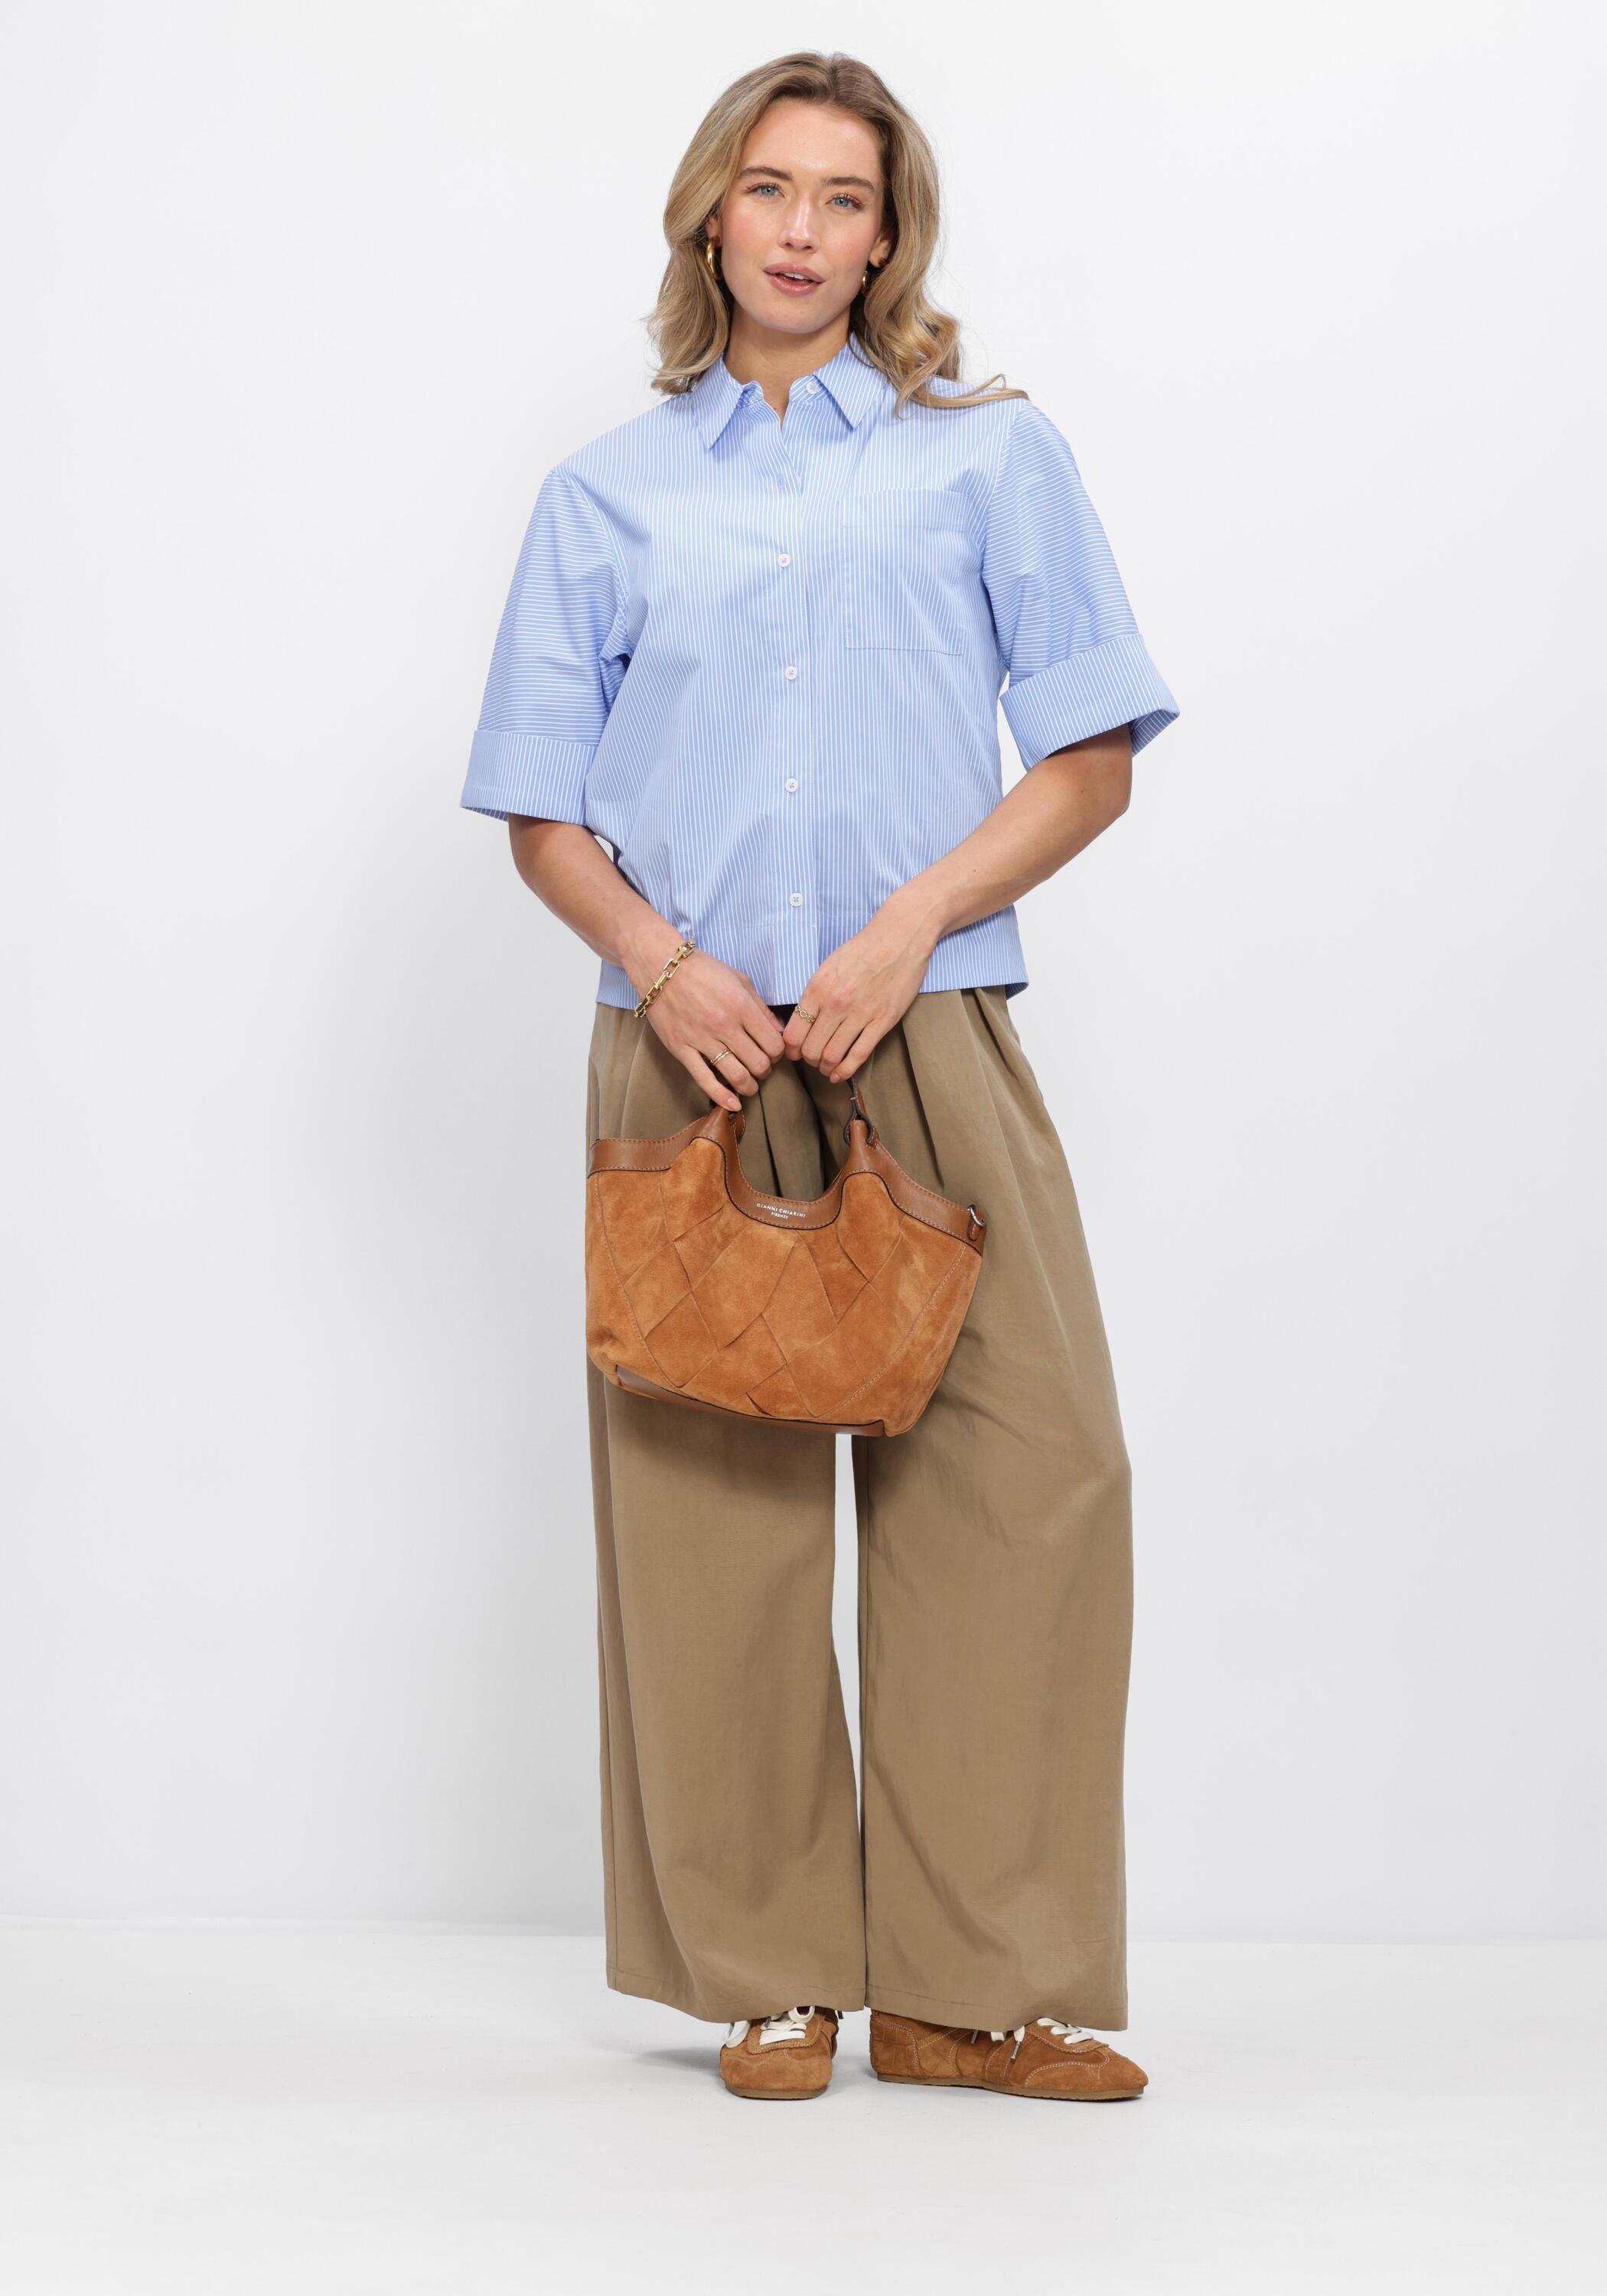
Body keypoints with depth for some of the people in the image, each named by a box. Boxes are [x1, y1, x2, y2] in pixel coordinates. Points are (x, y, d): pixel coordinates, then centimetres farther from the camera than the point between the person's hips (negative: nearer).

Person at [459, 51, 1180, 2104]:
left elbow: (1091, 761, 5)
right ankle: (768, 1981, 11)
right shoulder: (606, 497, 13)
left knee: (1028, 1474, -8)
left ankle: (982, 1984, 1)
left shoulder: (991, 456, 10)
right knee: (714, 1496, 0)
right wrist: (665, 964, -7)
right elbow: (541, 818, 12)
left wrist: (910, 919, -10)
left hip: (926, 1045, 0)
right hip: (690, 1057, 1)